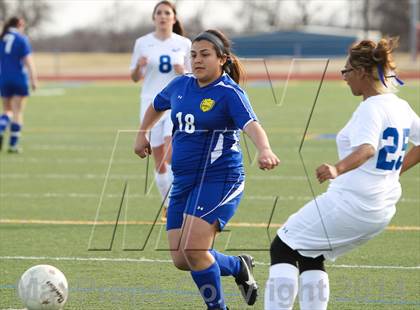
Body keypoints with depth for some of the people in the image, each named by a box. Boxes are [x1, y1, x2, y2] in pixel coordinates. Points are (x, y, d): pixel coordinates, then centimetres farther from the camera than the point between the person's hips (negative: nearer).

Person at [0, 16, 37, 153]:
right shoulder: (22, 39, -5)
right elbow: (28, 60, -11)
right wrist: (33, 79, -10)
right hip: (19, 79, -4)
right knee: (18, 112, 1)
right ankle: (13, 144, -2)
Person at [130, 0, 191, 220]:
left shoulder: (184, 44, 4)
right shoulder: (143, 43, 4)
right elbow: (135, 77, 8)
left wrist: (183, 73, -11)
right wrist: (139, 66, -13)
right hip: (151, 103, 1)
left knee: (172, 150, -20)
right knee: (159, 158, 3)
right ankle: (167, 205, 17)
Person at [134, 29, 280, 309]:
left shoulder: (229, 93, -11)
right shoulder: (181, 85, 9)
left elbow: (251, 124, -30)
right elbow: (157, 105, 32)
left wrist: (265, 150, -47)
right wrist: (142, 134, 28)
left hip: (218, 180, -7)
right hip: (184, 181, 7)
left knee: (193, 250, -19)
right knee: (181, 259, 2)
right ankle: (239, 267, 27)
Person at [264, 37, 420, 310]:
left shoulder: (371, 108, -16)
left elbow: (366, 149, -35)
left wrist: (337, 169, -52)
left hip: (350, 203, -9)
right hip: (382, 212, 9)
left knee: (282, 248, 3)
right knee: (310, 257, 21)